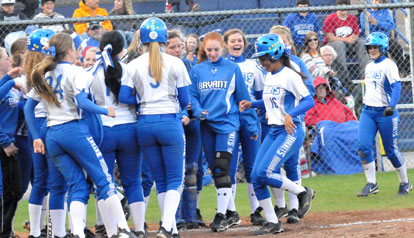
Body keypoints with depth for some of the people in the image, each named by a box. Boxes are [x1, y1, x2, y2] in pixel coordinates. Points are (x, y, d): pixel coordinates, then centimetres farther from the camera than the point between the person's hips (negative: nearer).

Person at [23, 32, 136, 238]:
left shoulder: (43, 75, 15)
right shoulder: (74, 72, -3)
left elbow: (28, 107, 14)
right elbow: (82, 103, -16)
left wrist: (36, 137, 14)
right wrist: (106, 111, -2)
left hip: (51, 135, 6)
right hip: (73, 130, -6)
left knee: (77, 186, 8)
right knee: (104, 180, 0)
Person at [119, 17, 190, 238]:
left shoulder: (134, 65, 1)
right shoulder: (175, 64, -2)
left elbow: (123, 97, -5)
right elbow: (185, 101, 1)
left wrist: (144, 100, 11)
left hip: (145, 124, 2)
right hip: (170, 123, -2)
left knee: (160, 180, 14)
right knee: (175, 179, 2)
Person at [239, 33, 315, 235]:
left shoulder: (289, 76, -13)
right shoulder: (269, 76, 13)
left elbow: (309, 101, -19)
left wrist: (290, 114, -33)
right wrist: (251, 104, 12)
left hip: (291, 132, -9)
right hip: (273, 132, 9)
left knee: (264, 173, -19)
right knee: (256, 177, 1)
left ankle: (302, 192, 2)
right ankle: (272, 222, 9)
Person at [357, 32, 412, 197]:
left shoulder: (388, 65, -9)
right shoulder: (369, 67, 13)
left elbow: (396, 86, -21)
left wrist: (391, 105, -36)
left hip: (385, 112, -6)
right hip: (368, 112, 6)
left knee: (391, 150, 0)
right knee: (363, 147, -9)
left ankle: (405, 183, 18)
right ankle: (371, 184, -1)